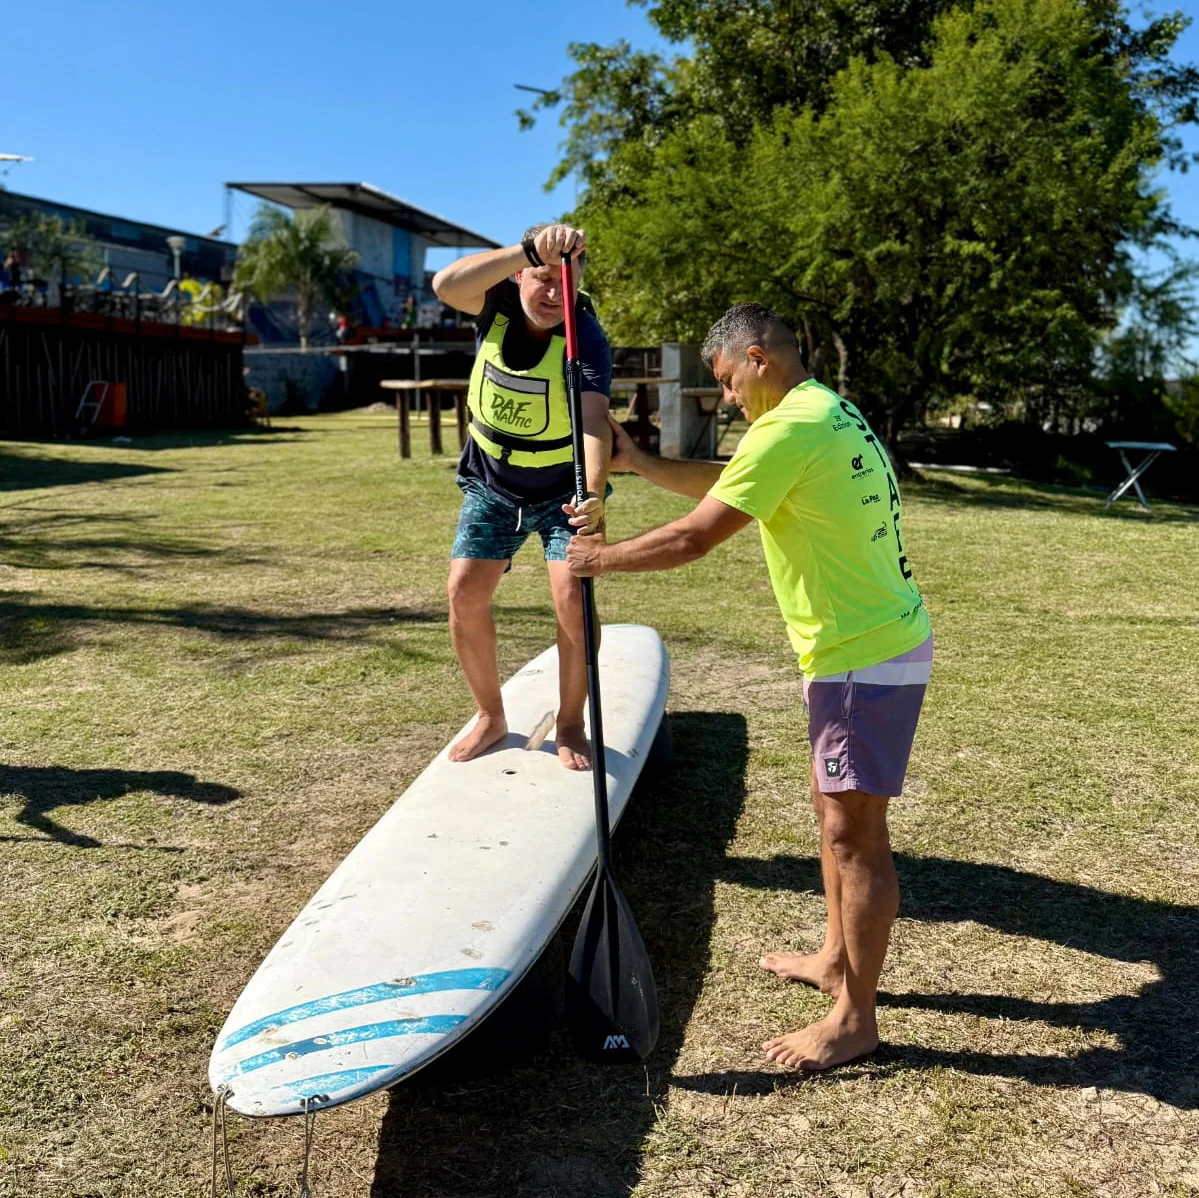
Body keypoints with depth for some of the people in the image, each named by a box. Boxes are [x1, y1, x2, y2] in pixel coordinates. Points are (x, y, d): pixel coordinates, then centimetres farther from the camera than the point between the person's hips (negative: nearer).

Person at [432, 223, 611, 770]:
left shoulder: (587, 338, -25)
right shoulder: (498, 302, -16)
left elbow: (594, 420, -41)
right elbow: (446, 285, -39)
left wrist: (593, 494, -60)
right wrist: (529, 249, -51)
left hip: (564, 489, -2)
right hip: (492, 484, 3)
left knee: (574, 597, -16)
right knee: (465, 592, -6)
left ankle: (570, 724, 7)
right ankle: (490, 717, 14)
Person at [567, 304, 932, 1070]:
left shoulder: (790, 427, -18)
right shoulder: (829, 413, 14)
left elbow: (695, 538, -18)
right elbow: (724, 483, 23)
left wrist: (602, 559, -4)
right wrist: (639, 463, 15)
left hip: (866, 657, -10)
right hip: (870, 643, 11)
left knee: (855, 833, -2)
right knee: (835, 810, 21)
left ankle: (854, 1020, 10)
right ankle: (837, 959, 37)